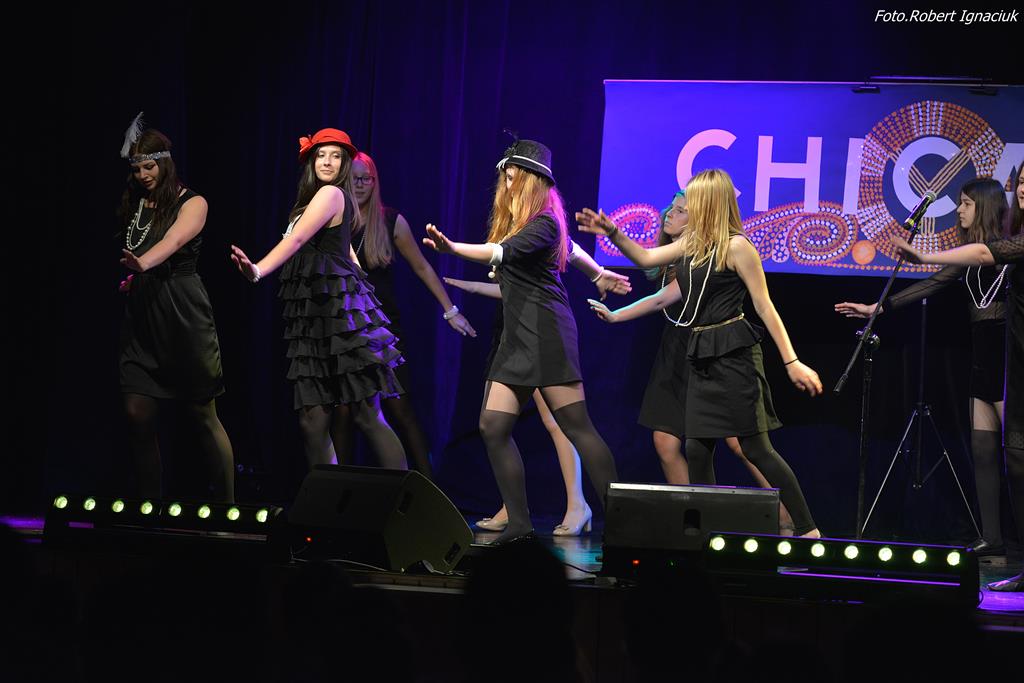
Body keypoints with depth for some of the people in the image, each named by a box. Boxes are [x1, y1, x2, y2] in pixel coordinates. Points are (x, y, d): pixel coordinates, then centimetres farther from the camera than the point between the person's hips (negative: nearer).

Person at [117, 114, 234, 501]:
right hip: (142, 317, 5)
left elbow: (174, 240, -24)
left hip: (183, 316, -5)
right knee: (137, 414, -4)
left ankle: (226, 507, 7)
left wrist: (143, 264, -42)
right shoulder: (135, 205, 13)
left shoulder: (191, 203, -4)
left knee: (202, 417, -1)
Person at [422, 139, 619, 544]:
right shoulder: (513, 219, 16)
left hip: (545, 334, -9)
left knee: (576, 427, -10)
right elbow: (569, 247, 32)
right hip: (517, 336, 9)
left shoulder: (544, 222, -10)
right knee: (493, 427, -1)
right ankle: (519, 524, 1)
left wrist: (452, 248, -40)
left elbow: (502, 252, -27)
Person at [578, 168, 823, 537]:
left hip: (733, 354, -8)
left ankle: (807, 529, -5)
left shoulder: (736, 246, -10)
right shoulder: (693, 243, 13)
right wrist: (612, 233, 11)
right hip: (702, 357, 8)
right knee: (697, 447, 4)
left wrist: (792, 362, -13)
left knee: (756, 448, -9)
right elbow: (645, 258, 25)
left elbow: (765, 307, -11)